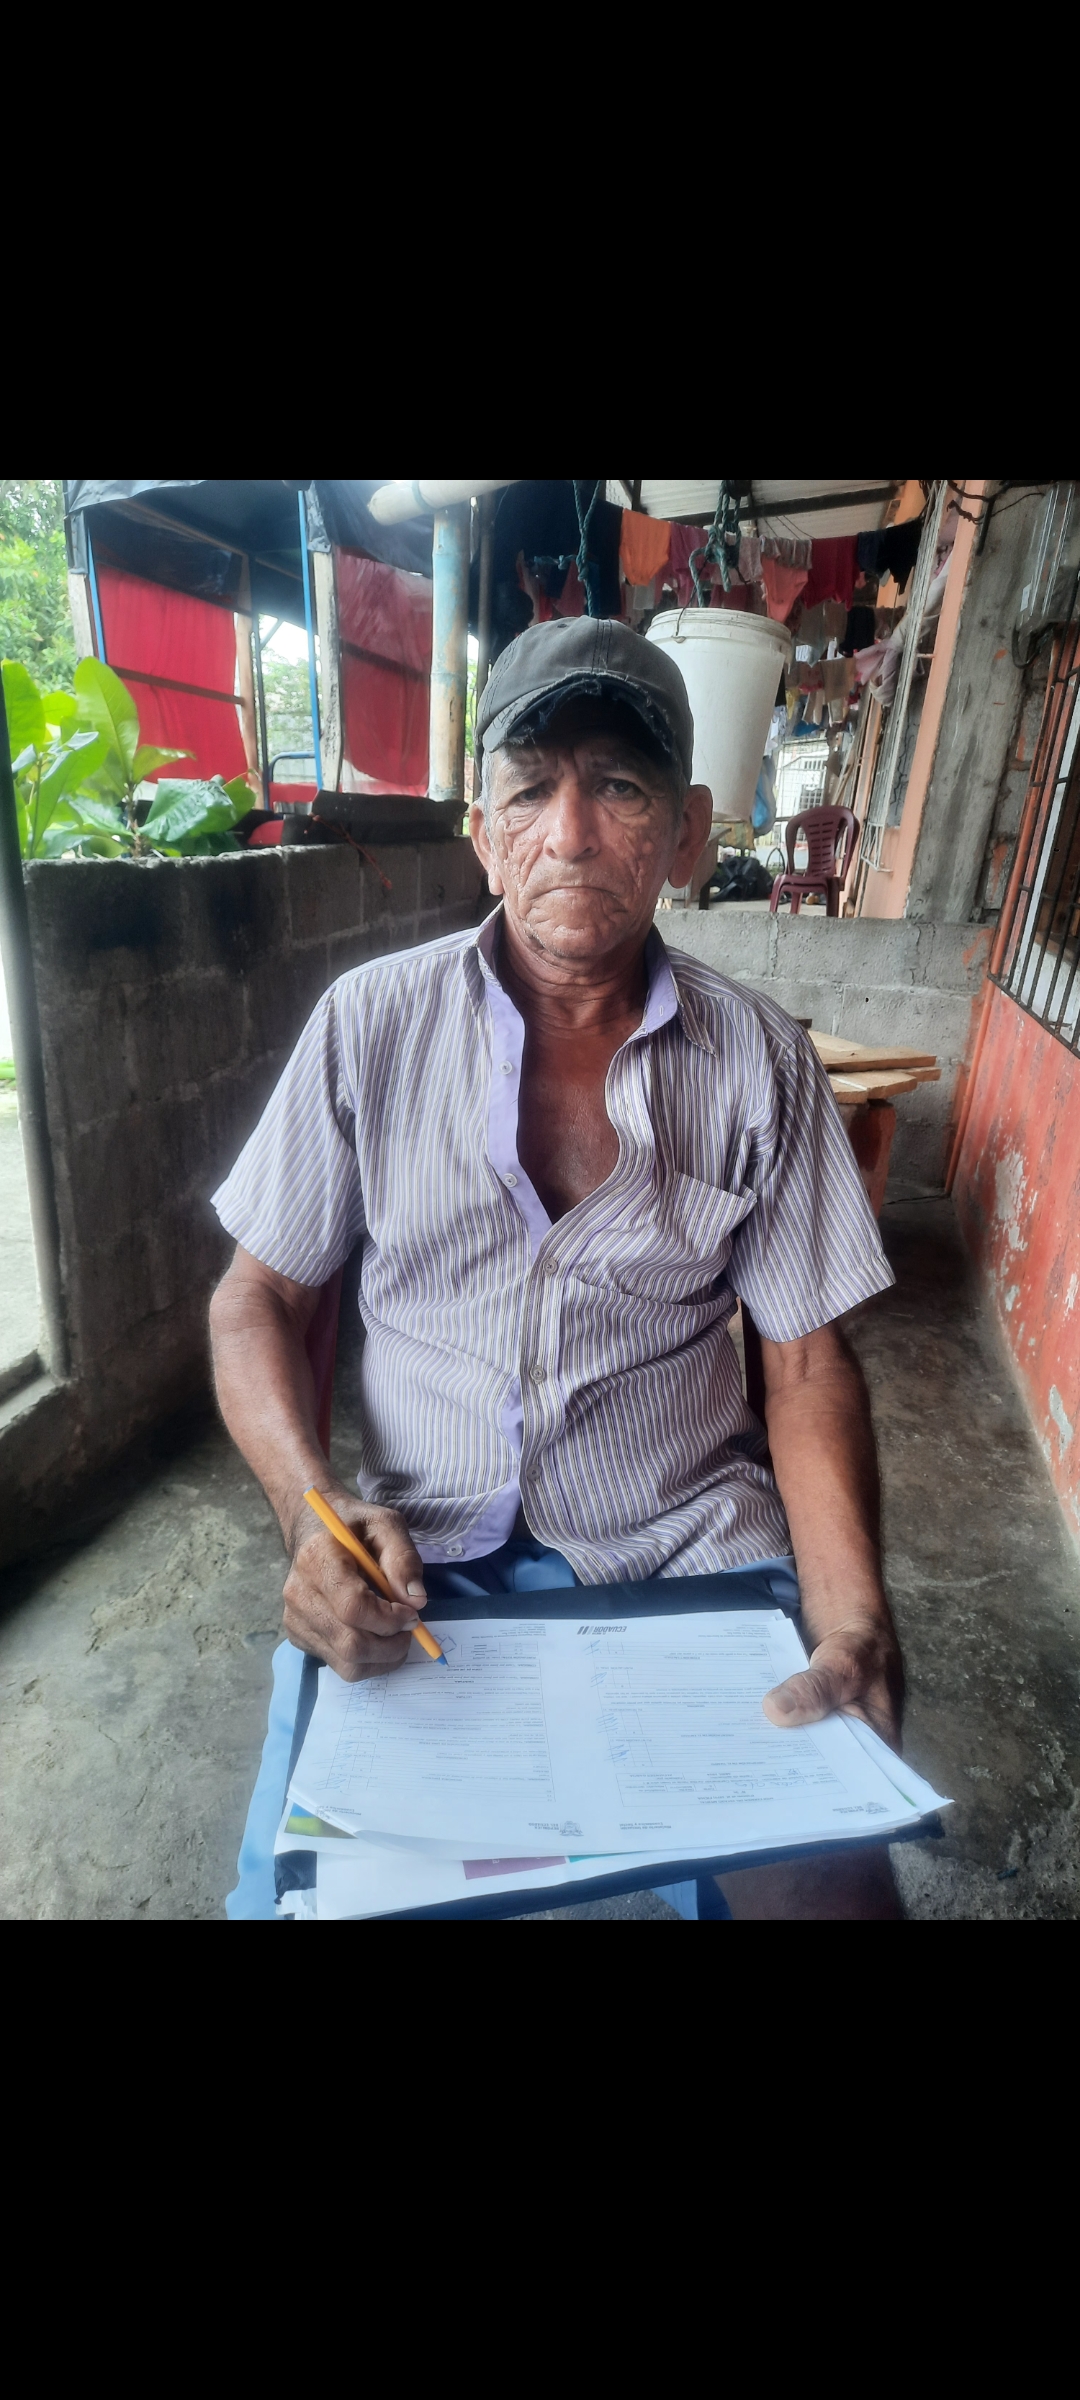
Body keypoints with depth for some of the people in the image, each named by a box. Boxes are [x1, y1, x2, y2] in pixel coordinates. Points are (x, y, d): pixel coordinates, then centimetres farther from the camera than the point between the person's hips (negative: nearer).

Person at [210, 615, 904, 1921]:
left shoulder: (761, 1062, -2)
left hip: (687, 1551, 1)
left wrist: (853, 1623, -13)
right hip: (416, 1560, 0)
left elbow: (807, 1363, 1)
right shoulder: (370, 1023, -3)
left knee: (828, 1883, -12)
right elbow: (258, 1297, 2)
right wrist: (310, 1505, -14)